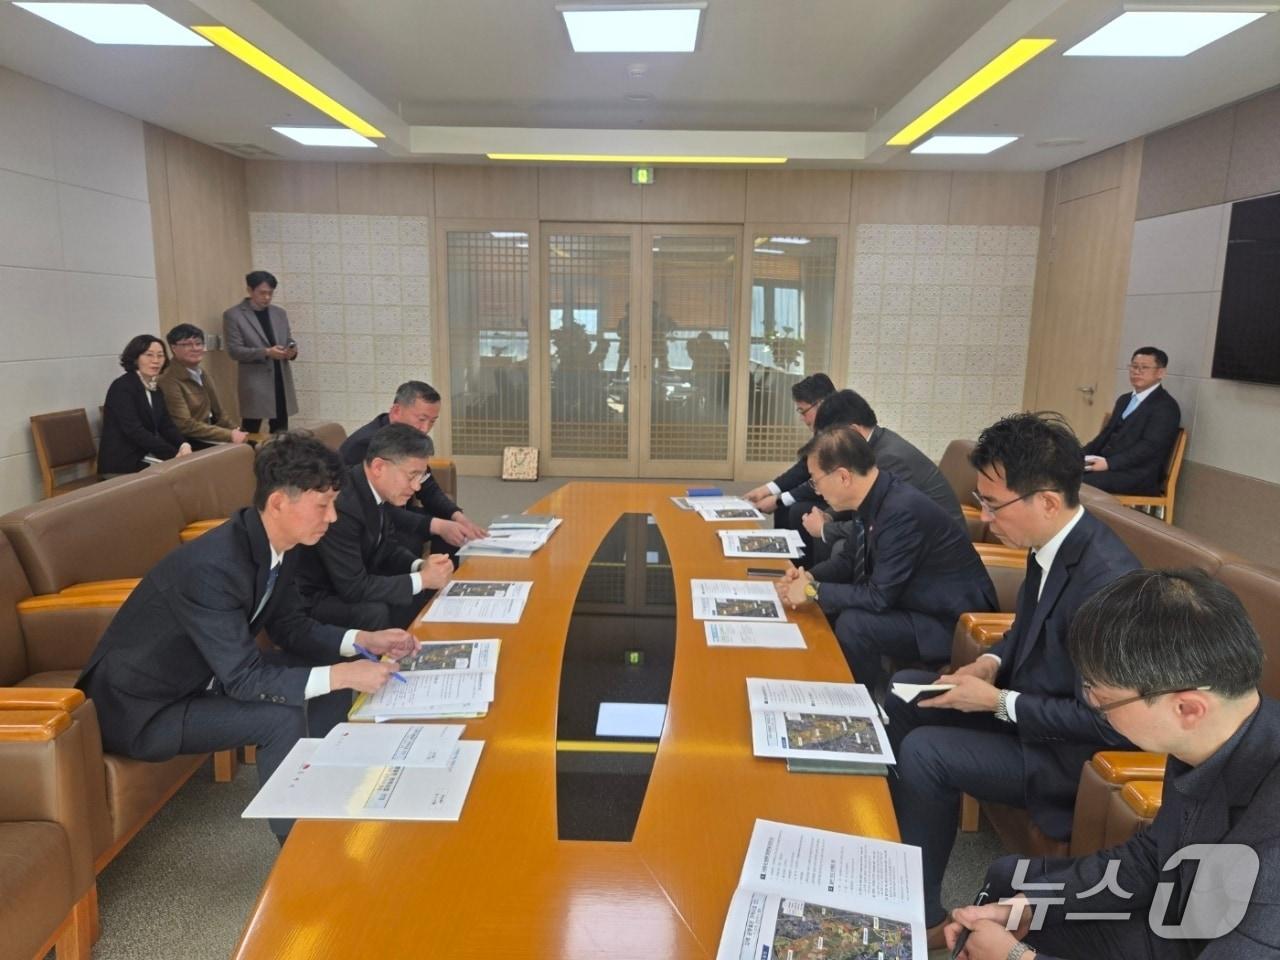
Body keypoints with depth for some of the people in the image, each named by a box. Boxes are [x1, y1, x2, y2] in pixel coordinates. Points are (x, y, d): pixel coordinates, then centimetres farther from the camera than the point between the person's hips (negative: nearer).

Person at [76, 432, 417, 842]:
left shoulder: (279, 545, -8)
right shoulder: (213, 565, -34)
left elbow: (289, 625, 5)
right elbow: (243, 679, -32)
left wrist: (363, 640, -8)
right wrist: (341, 675, -32)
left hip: (204, 677, 9)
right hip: (143, 705, -9)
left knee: (331, 682, 1)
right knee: (282, 717, -25)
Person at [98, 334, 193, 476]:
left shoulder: (155, 388, 11)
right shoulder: (122, 387, -12)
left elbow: (166, 425, 5)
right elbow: (134, 430, -22)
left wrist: (183, 445, -17)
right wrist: (174, 454, -27)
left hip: (147, 457, 7)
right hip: (122, 464, -7)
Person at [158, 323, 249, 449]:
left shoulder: (205, 375, 14)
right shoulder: (169, 381, -12)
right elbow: (186, 425, -18)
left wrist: (234, 432, -1)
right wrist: (229, 435, -21)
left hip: (209, 438, 7)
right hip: (187, 442, -7)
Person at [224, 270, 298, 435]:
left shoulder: (280, 313, 13)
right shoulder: (233, 315, -3)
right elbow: (235, 351, -9)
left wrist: (292, 350, -8)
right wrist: (266, 352, -21)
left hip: (281, 382, 5)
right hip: (255, 384, -5)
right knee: (250, 434, 0)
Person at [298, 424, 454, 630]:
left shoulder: (379, 491, -6)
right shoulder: (340, 505, -32)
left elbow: (385, 546, 10)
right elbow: (353, 588, -29)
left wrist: (420, 565, -10)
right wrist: (422, 579, -23)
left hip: (354, 582, 9)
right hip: (315, 599, -9)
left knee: (432, 594, 1)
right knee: (378, 613, -32)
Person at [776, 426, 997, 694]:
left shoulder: (903, 511, -30)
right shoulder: (878, 498, -4)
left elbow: (879, 597, -26)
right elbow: (856, 560, 11)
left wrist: (814, 591, -15)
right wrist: (811, 579, -4)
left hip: (954, 624, -9)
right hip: (919, 605, 9)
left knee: (853, 624, -25)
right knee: (829, 609, 2)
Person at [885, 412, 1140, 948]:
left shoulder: (1106, 580, -32)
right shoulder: (1052, 545, -5)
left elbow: (1106, 722, -28)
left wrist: (1000, 702, -22)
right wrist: (992, 663, -4)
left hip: (1073, 752, -9)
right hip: (1026, 701, 10)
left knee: (925, 752, -21)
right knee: (903, 691, 8)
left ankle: (921, 916, -1)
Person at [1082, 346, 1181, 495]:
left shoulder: (1166, 407, -5)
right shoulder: (1124, 400, 22)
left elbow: (1149, 446, -16)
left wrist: (1109, 463, -25)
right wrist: (1082, 454, 2)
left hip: (1138, 476, -8)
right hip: (1108, 464, 8)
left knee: (1081, 482, -31)